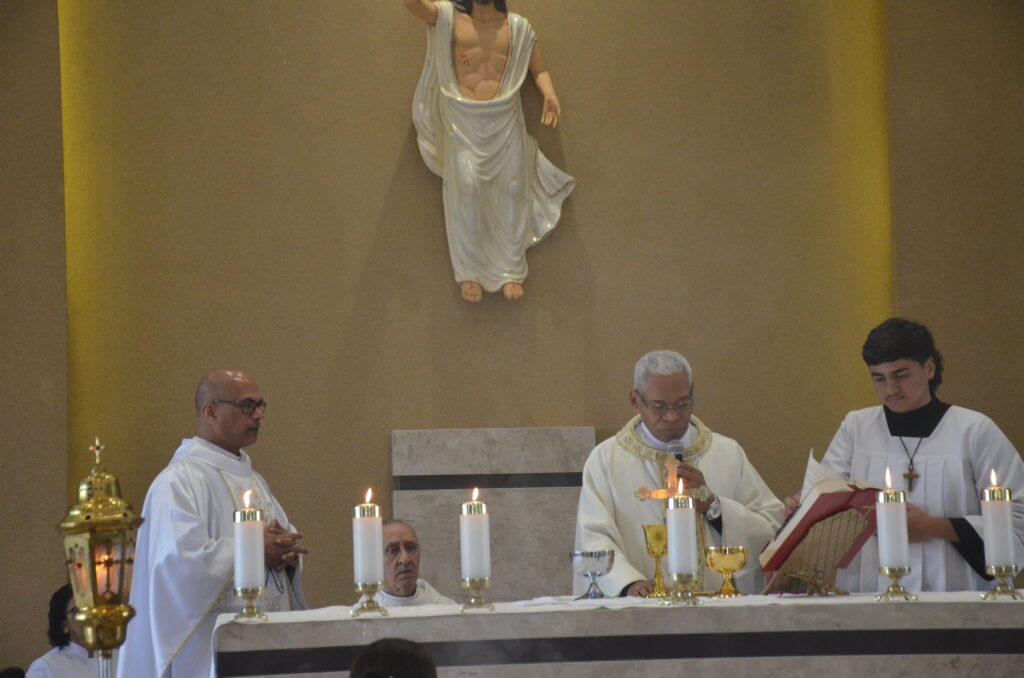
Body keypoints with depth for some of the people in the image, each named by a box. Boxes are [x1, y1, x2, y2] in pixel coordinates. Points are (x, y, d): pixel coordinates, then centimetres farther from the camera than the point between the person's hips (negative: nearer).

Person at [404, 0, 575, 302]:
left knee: (511, 188, -5)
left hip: (505, 120, 2)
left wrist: (550, 95, -7)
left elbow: (539, 70, 13)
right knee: (465, 186, -16)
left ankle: (510, 271, 4)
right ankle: (469, 272, -8)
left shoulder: (518, 26, 9)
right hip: (462, 120, -2)